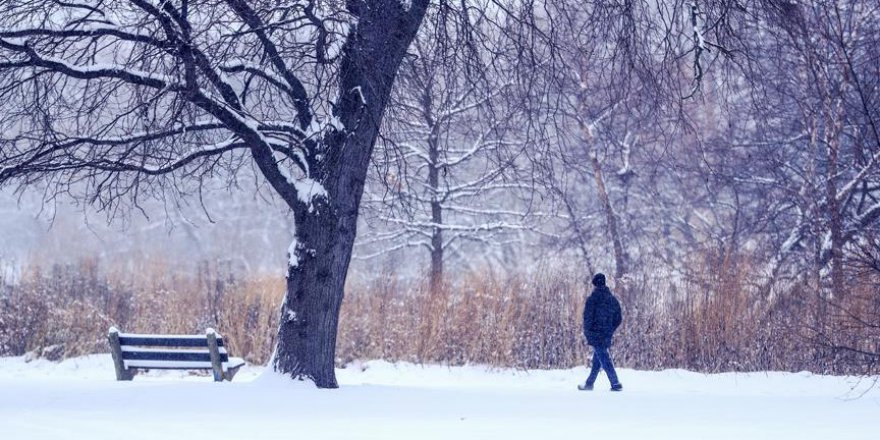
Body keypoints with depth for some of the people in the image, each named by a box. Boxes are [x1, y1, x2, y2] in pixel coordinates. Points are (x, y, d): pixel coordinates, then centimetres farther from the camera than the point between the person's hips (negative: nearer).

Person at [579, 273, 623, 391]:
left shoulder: (592, 299, -9)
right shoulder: (613, 299, 10)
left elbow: (587, 317, -13)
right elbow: (618, 318, 11)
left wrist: (587, 332, -2)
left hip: (595, 334, -7)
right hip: (607, 336, 7)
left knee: (605, 360, -8)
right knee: (596, 361, 16)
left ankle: (616, 384, -14)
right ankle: (589, 384, 24)